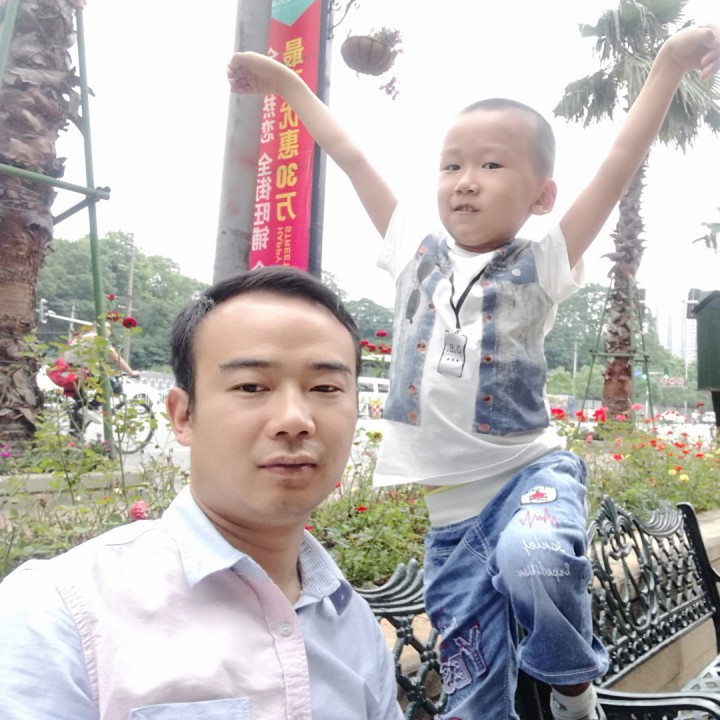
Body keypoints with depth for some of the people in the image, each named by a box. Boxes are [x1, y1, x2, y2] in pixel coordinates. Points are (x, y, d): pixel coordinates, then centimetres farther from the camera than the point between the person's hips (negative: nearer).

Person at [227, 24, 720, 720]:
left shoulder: (539, 266, -3)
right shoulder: (419, 254, 5)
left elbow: (619, 163, -9)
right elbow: (351, 158, 9)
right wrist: (286, 82, 18)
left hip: (532, 470, -2)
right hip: (450, 508, 3)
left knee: (530, 559, -35)